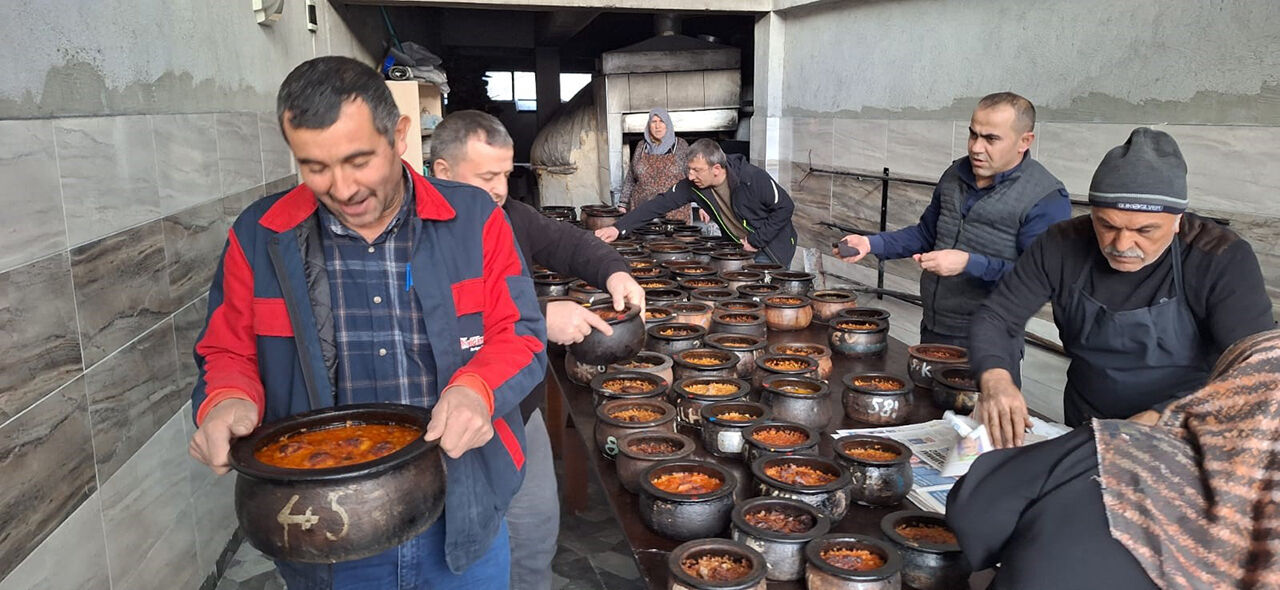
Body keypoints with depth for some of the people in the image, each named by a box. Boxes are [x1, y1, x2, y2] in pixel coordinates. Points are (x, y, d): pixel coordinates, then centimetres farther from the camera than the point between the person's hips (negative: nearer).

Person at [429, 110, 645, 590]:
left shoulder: (508, 214, 1)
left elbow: (568, 242, 10)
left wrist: (613, 271, -11)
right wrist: (542, 319, -31)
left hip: (522, 415, 7)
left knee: (538, 531, 23)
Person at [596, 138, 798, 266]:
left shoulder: (754, 178, -26)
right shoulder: (692, 186, -13)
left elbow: (785, 207, -18)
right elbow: (660, 204, -15)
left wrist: (756, 240, -19)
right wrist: (618, 227, -23)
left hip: (772, 244, -5)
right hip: (736, 248, 5)